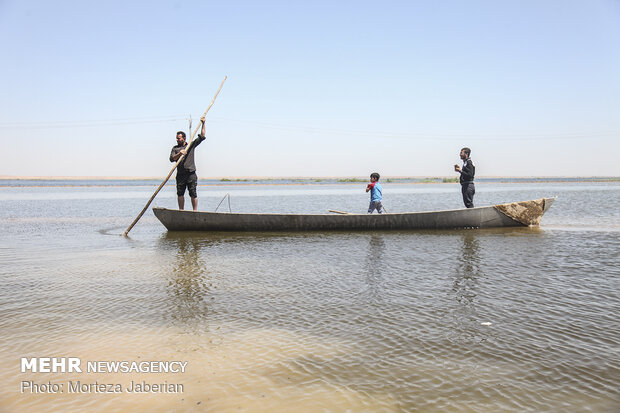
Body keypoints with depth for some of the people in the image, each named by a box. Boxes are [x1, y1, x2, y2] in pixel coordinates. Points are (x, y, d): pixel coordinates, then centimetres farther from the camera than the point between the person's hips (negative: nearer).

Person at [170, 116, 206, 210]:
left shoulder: (191, 145, 11)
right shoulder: (175, 148, 13)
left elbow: (202, 137, 10)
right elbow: (172, 159, -2)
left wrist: (203, 124, 6)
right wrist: (179, 154, -18)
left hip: (191, 174, -2)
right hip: (180, 174, 2)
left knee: (193, 193, -3)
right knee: (180, 193, 3)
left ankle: (195, 211, 1)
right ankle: (181, 211, 12)